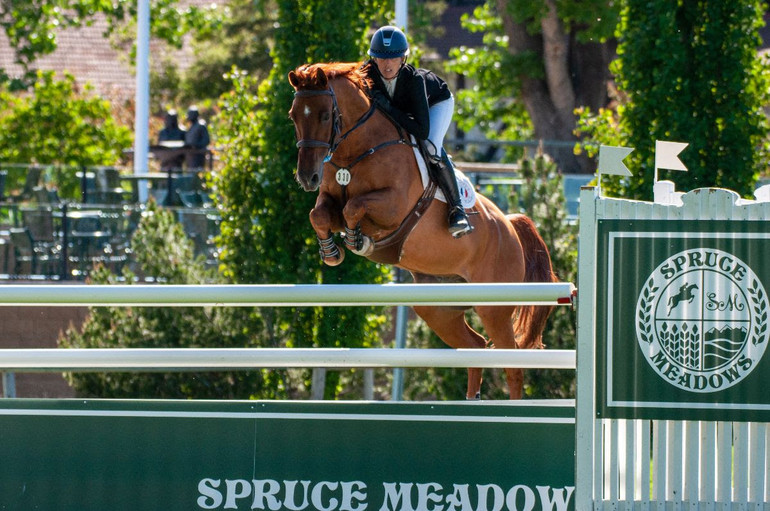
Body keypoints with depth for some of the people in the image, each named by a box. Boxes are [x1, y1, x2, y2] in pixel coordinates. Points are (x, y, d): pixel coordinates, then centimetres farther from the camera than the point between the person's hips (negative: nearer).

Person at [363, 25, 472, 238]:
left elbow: (422, 130, -47)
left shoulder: (413, 79, -43)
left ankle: (457, 209, -16)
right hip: (401, 107, 6)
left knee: (430, 148, -28)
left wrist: (389, 109, -51)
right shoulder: (367, 72, -32)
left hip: (437, 101, -6)